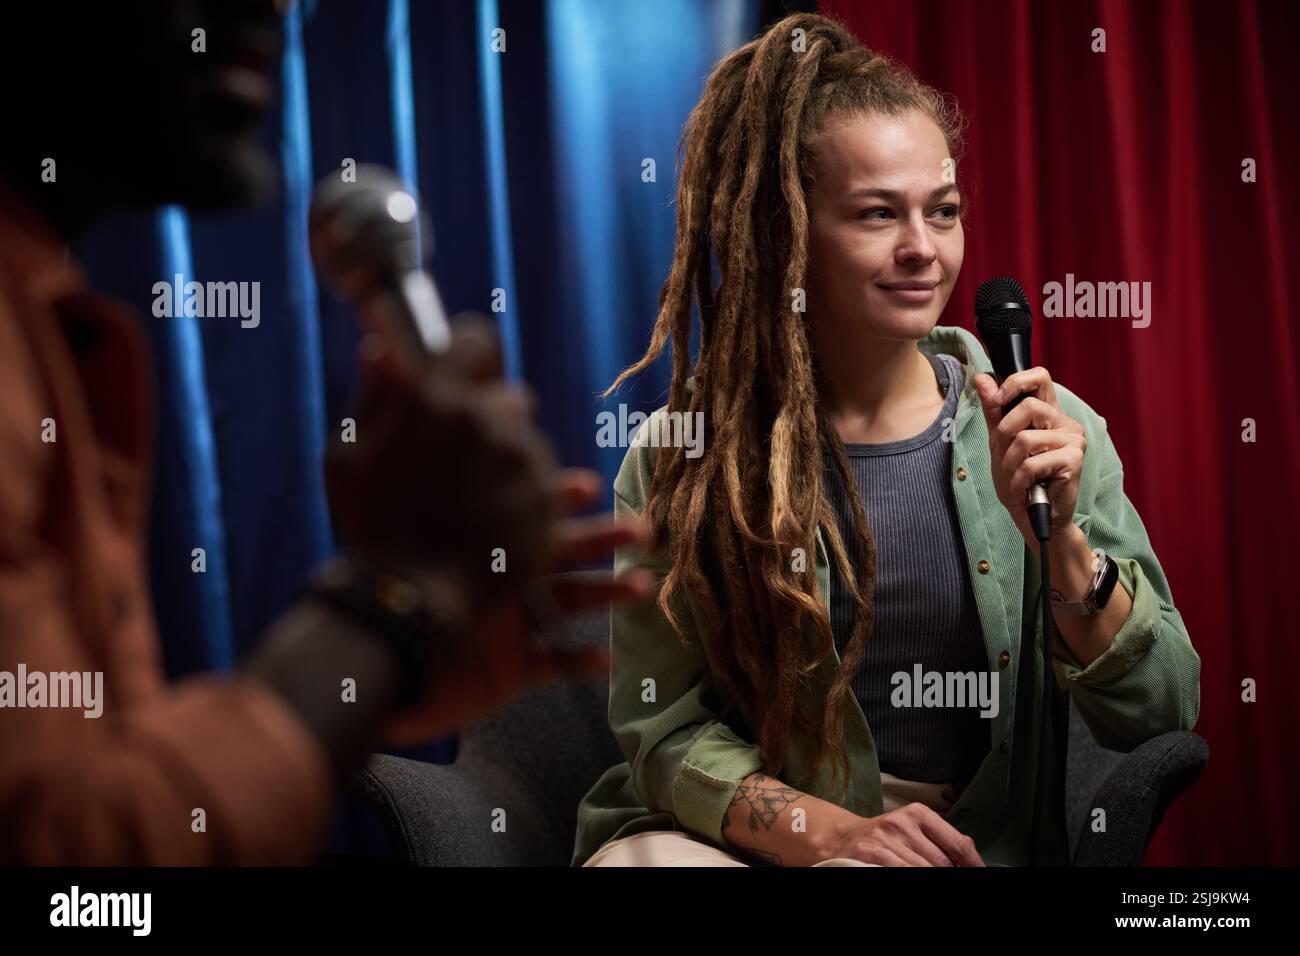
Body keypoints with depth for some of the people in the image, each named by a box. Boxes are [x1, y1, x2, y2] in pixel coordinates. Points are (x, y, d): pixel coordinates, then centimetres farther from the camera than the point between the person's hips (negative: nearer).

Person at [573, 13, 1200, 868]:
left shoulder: (1046, 434, 1)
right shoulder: (678, 457, -1)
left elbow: (1162, 715, 0)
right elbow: (664, 728, -2)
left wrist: (1057, 537, -16)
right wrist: (835, 832, -19)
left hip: (974, 842, 0)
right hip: (728, 836, 1)